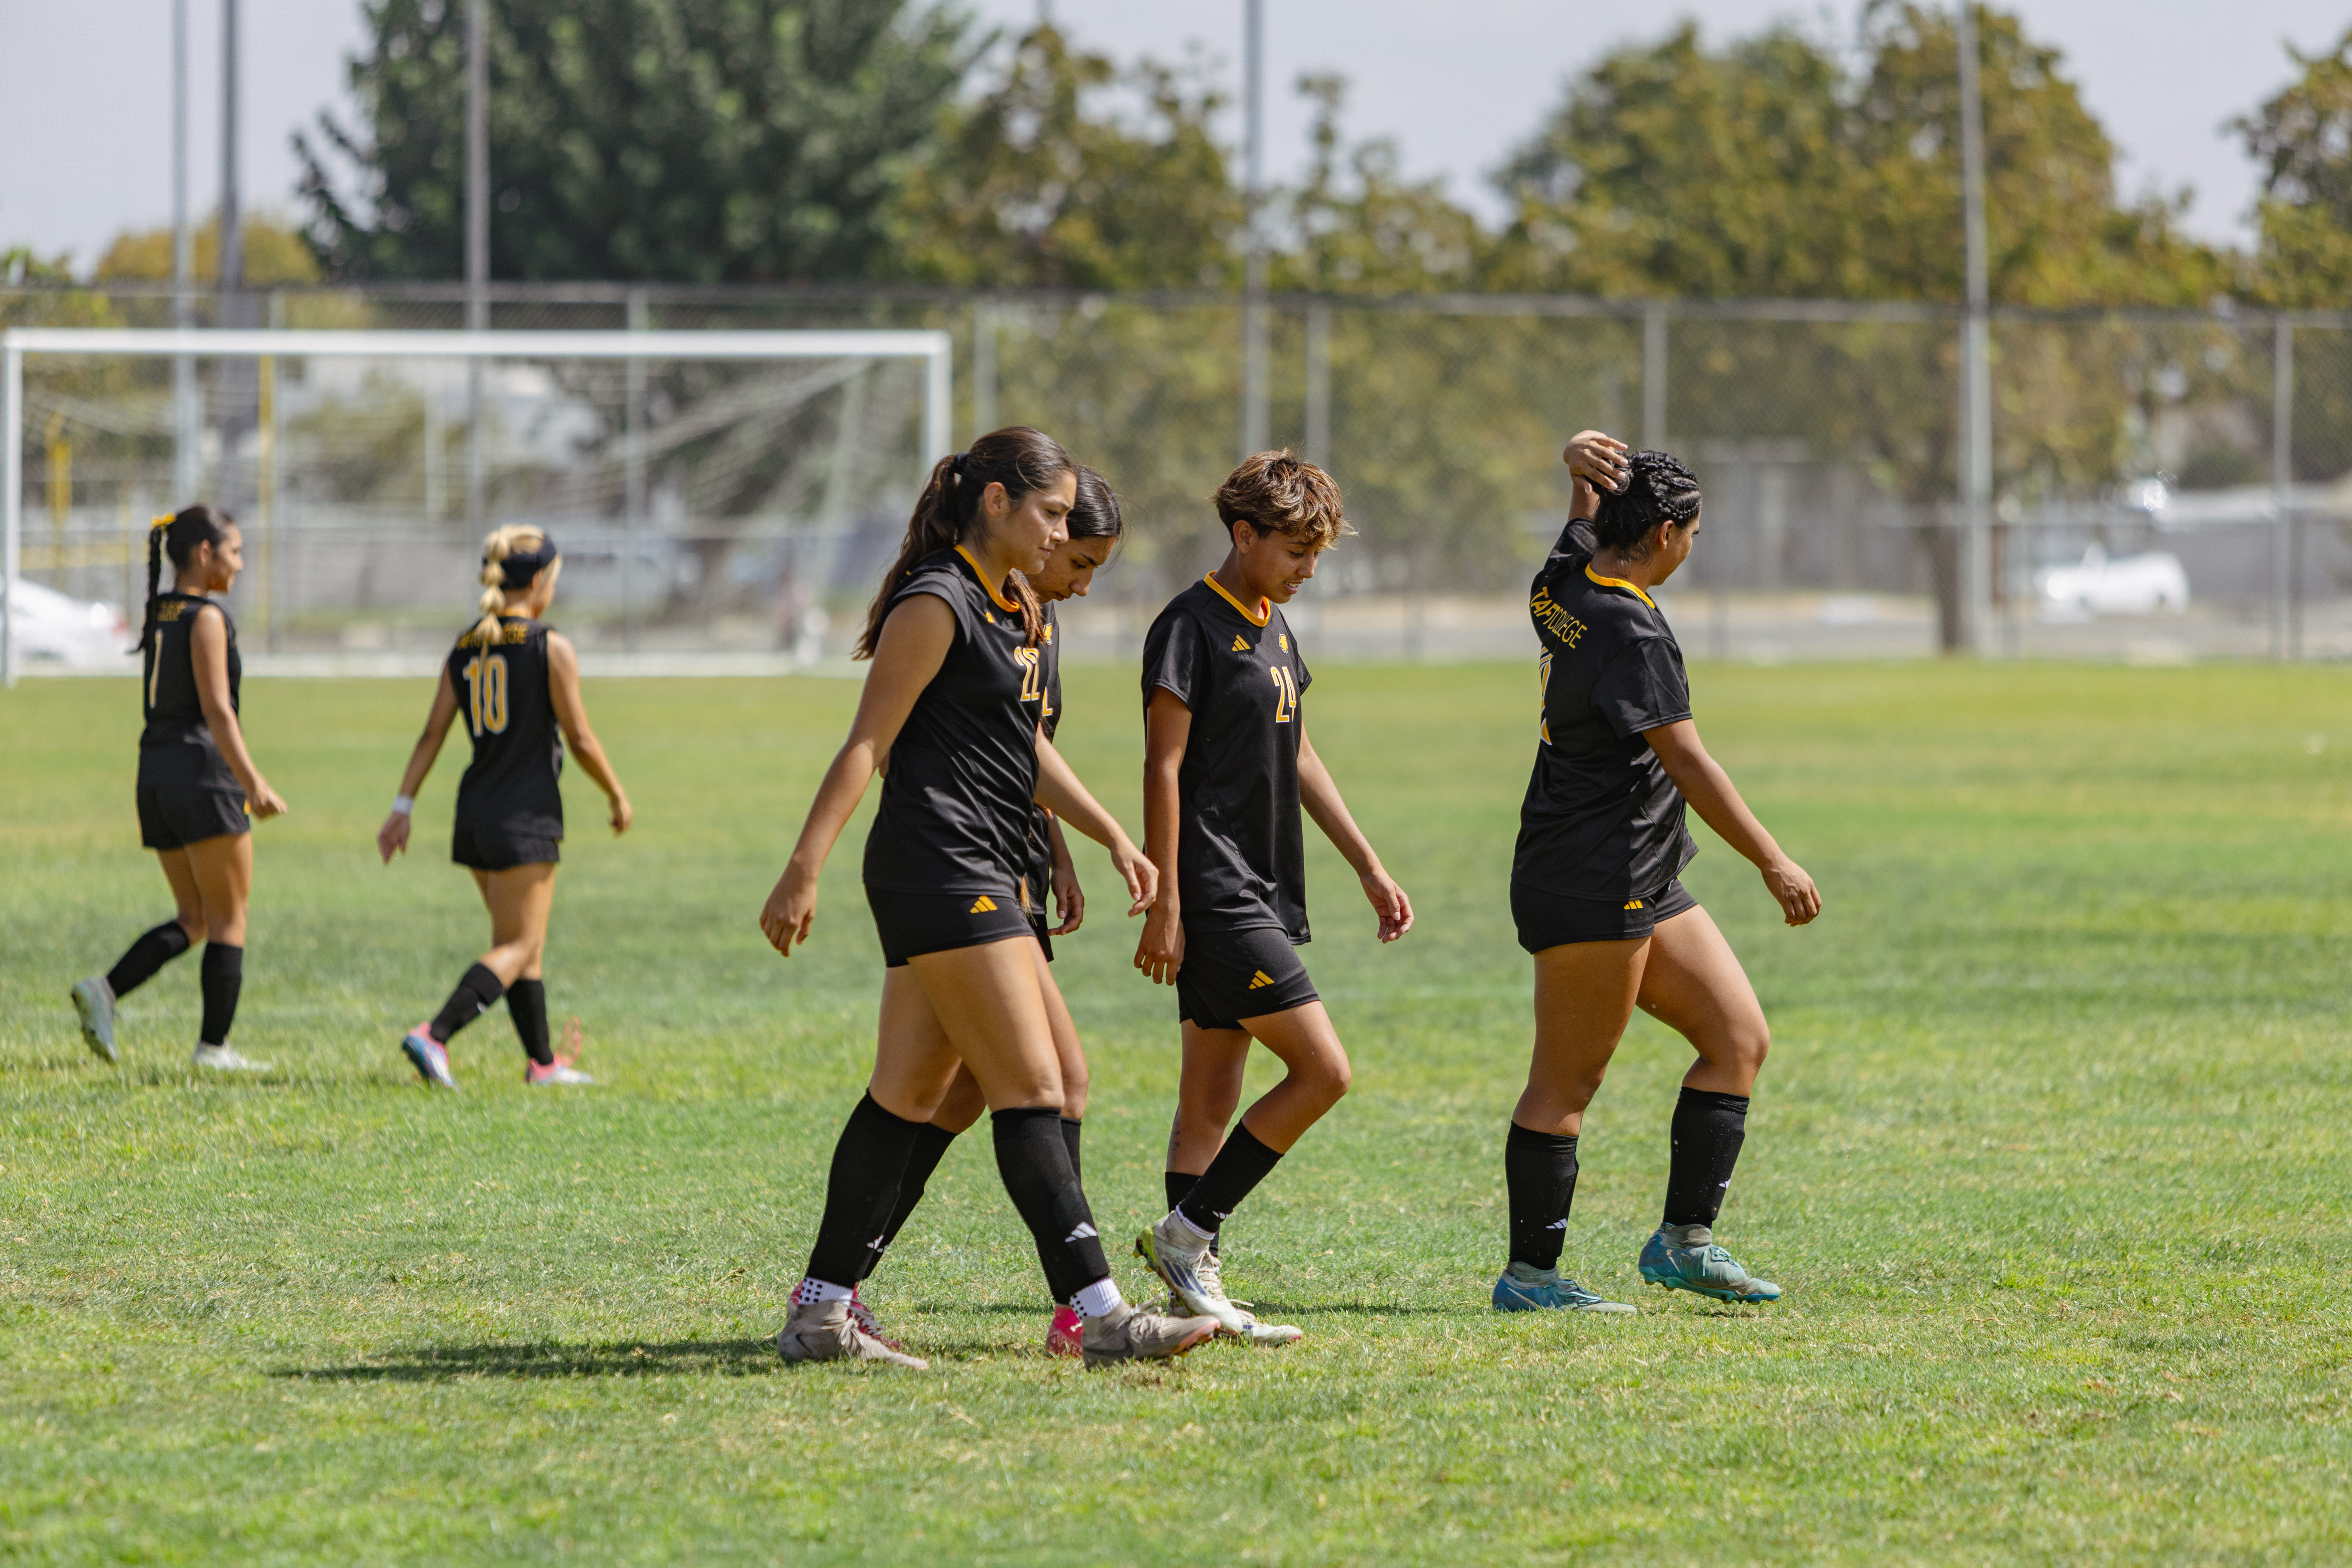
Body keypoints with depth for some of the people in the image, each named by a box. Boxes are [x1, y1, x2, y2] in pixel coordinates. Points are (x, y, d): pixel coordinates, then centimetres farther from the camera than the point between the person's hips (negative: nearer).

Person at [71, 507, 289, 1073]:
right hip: (204, 775, -8)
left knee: (194, 920, 14)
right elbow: (216, 712, -17)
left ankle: (105, 989, -4)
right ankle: (213, 1046, 1)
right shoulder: (207, 618, -11)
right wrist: (253, 783, -19)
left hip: (157, 774, 8)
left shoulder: (159, 615, 15)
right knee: (229, 920, 2)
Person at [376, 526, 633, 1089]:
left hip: (475, 812, 7)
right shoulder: (552, 648, -9)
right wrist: (617, 795, 6)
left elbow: (432, 735, 5)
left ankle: (544, 1061, 22)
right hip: (527, 815, -7)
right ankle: (434, 1035, -23)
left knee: (525, 943, 17)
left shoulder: (464, 649, 7)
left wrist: (403, 809, 7)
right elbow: (580, 740, -8)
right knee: (518, 947, -5)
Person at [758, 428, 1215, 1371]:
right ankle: (1101, 1317, -14)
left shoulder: (1013, 608, 18)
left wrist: (1113, 837, 23)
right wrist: (804, 871, -19)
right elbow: (867, 743, -15)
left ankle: (820, 1312, 10)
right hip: (940, 865, -10)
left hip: (982, 874, 10)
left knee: (910, 1095, 9)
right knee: (1031, 1087, -12)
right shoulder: (937, 604, -11)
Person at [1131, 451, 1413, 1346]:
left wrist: (1368, 868, 23)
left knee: (1213, 1101, 8)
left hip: (1259, 895, 9)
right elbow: (1164, 767, -14)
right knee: (1322, 1071, -13)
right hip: (1216, 897, -9)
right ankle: (1186, 1235, -7)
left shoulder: (1274, 627, 16)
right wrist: (1165, 908, -17)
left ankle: (1194, 1281, 10)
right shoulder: (1192, 627, -11)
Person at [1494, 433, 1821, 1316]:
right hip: (1592, 889, -10)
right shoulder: (1628, 630, -19)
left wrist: (1584, 464, 1)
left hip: (1643, 882, 10)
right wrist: (1774, 864, -18)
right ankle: (1529, 1275, 1)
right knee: (1568, 1080, -4)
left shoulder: (1563, 586, 7)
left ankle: (1685, 1240, 9)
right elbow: (1687, 762, -21)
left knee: (1739, 1035, 8)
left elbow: (1589, 511, 27)